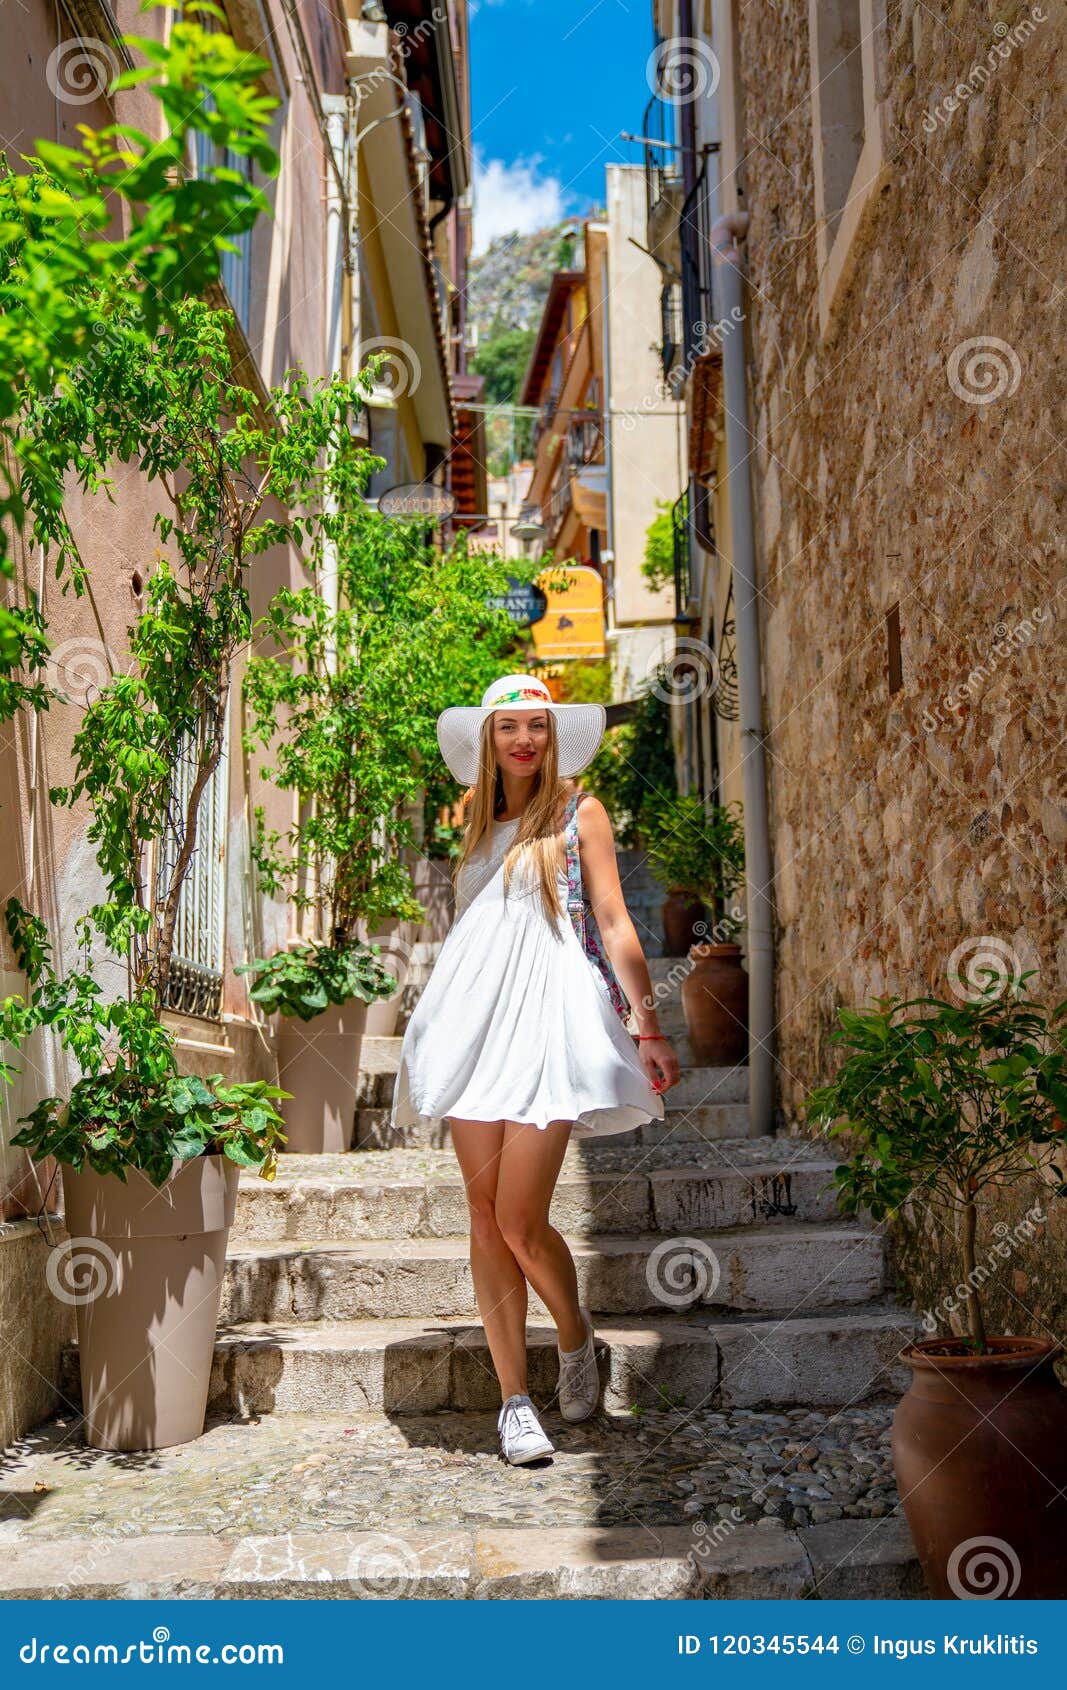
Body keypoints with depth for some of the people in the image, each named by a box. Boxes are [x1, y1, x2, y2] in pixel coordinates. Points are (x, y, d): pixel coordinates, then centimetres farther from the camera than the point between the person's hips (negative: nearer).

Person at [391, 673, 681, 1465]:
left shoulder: (579, 813, 6)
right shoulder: (478, 821, 18)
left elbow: (615, 921, 1)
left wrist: (649, 1027, -6)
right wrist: (438, 1028, 22)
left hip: (549, 1017, -4)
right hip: (475, 1016, 5)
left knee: (521, 1222, -10)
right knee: (486, 1216, 0)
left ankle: (576, 1337, 20)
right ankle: (515, 1398, 9)